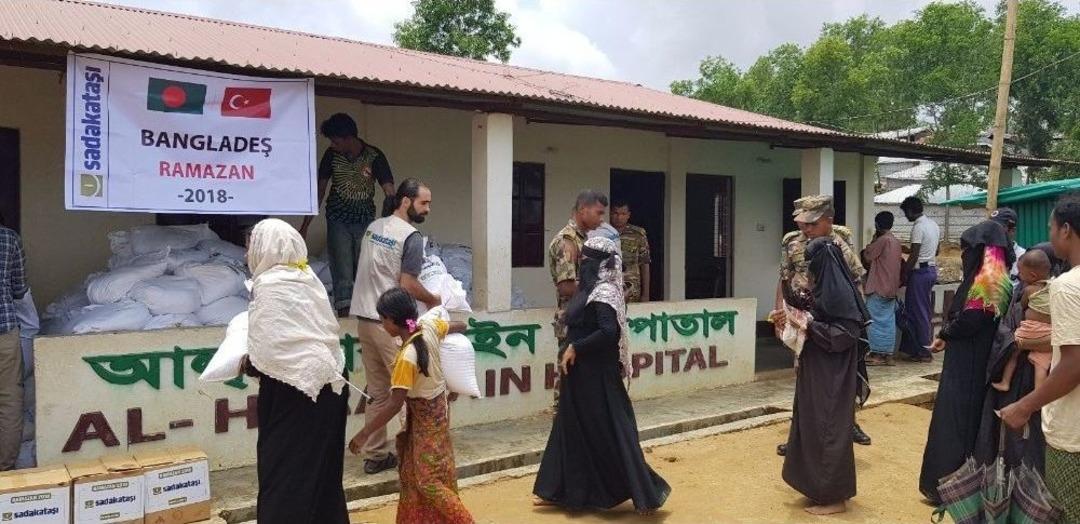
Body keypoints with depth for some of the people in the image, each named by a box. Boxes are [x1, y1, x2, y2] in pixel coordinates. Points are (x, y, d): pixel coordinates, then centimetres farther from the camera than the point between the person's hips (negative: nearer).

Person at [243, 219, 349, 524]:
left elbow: (266, 347, -20)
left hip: (294, 388, -8)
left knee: (284, 470, 5)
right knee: (322, 466, 18)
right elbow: (326, 330, 8)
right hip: (329, 379, 8)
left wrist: (248, 366, 0)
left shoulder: (268, 285, -14)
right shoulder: (308, 277, 6)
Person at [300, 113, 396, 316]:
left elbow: (390, 193, -14)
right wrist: (305, 225, 6)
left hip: (365, 221, -1)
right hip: (338, 221, 1)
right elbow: (320, 189, 5)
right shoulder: (332, 154, -3)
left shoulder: (374, 156, -10)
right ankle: (344, 316, 0)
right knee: (342, 273, -4)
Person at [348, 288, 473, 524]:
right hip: (436, 406, 9)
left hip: (425, 414, -9)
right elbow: (460, 327, 8)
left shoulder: (407, 356, -30)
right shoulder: (429, 324, -11)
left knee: (429, 479, 0)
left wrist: (363, 434, -23)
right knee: (412, 471, 17)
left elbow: (395, 405, -29)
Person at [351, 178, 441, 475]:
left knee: (378, 393, 13)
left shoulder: (373, 227, 12)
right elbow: (408, 285, -16)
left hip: (365, 318, 8)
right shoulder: (411, 237, -12)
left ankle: (375, 455, 18)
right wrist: (433, 300, 2)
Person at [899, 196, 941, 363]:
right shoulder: (934, 225, 12)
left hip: (920, 272, -9)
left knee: (918, 311, -3)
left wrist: (903, 274, -12)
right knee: (926, 310, 15)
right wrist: (911, 250, 26)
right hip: (932, 269, 9)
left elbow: (914, 256, -19)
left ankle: (923, 351, -1)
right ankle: (927, 345, 20)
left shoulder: (918, 227, -17)